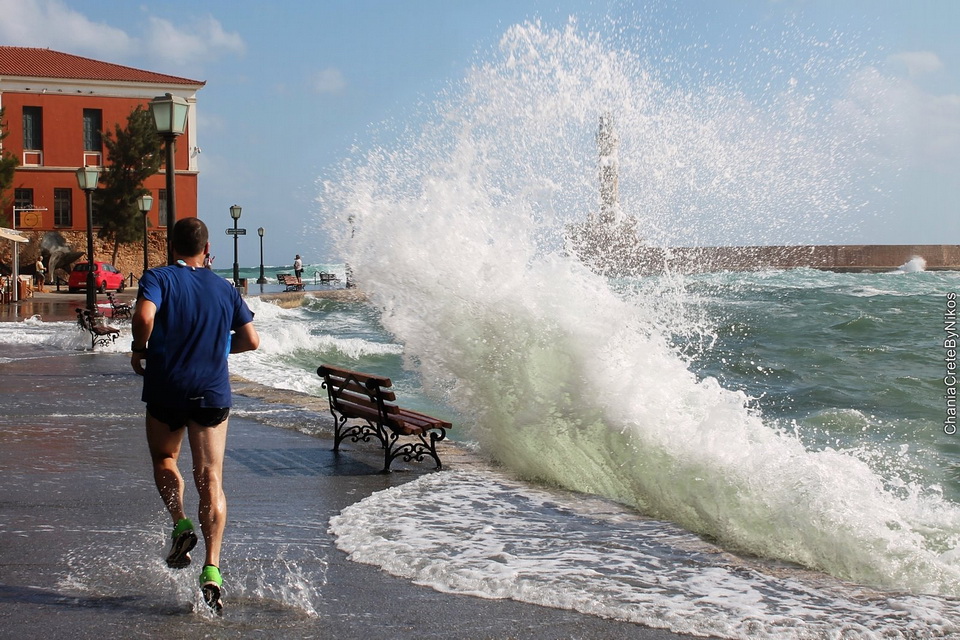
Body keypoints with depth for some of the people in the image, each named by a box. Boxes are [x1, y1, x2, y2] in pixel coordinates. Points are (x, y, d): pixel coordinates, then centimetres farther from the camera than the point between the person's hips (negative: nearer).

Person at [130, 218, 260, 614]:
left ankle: (180, 523, 0)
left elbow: (144, 315, -23)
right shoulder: (224, 288, 6)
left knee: (164, 459, 24)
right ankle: (212, 571, -7)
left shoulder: (159, 278, -4)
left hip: (166, 390, -2)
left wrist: (139, 350, -6)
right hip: (213, 393, 2)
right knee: (211, 480, 2)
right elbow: (251, 340, 8)